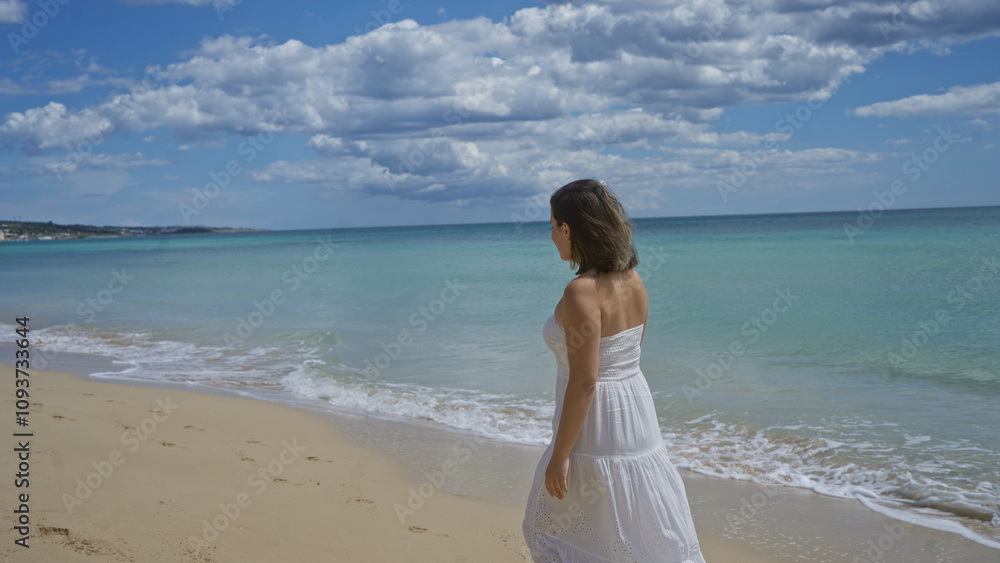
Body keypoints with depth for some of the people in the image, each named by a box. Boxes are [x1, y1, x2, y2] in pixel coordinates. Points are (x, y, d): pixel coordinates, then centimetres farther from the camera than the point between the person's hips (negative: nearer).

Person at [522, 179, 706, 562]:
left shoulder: (582, 292, -22)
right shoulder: (633, 280, 2)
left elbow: (584, 382, -22)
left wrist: (559, 455, -17)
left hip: (595, 429, -8)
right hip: (638, 413, 8)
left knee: (548, 528, 12)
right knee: (652, 530, 17)